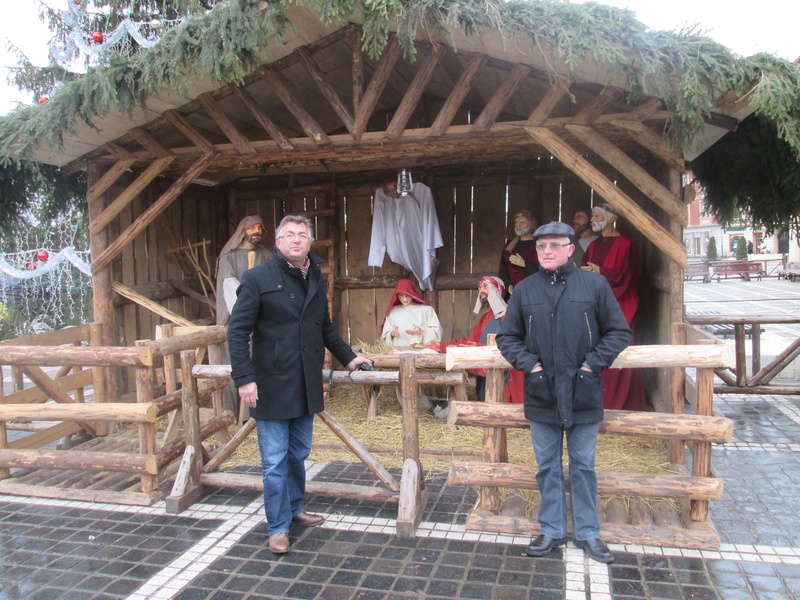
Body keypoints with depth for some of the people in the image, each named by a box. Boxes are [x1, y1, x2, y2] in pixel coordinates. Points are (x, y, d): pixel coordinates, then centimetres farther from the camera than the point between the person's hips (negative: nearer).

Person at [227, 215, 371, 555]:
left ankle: (294, 509, 36)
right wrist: (244, 378, -18)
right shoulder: (258, 279, -8)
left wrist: (348, 358, 20)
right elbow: (237, 331, -11)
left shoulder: (316, 281, 12)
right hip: (272, 386, -6)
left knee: (298, 455, 17)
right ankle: (278, 528, 15)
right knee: (275, 462, 1)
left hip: (306, 386, 6)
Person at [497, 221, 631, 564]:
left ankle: (588, 533, 27)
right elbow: (507, 337, 9)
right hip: (541, 395, 2)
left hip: (583, 395, -1)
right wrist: (528, 363, -6)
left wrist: (593, 363, -9)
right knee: (548, 467, 13)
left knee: (583, 467, 12)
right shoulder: (524, 290, 3)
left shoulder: (594, 285, -3)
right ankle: (551, 530, 27)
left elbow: (619, 332, 2)